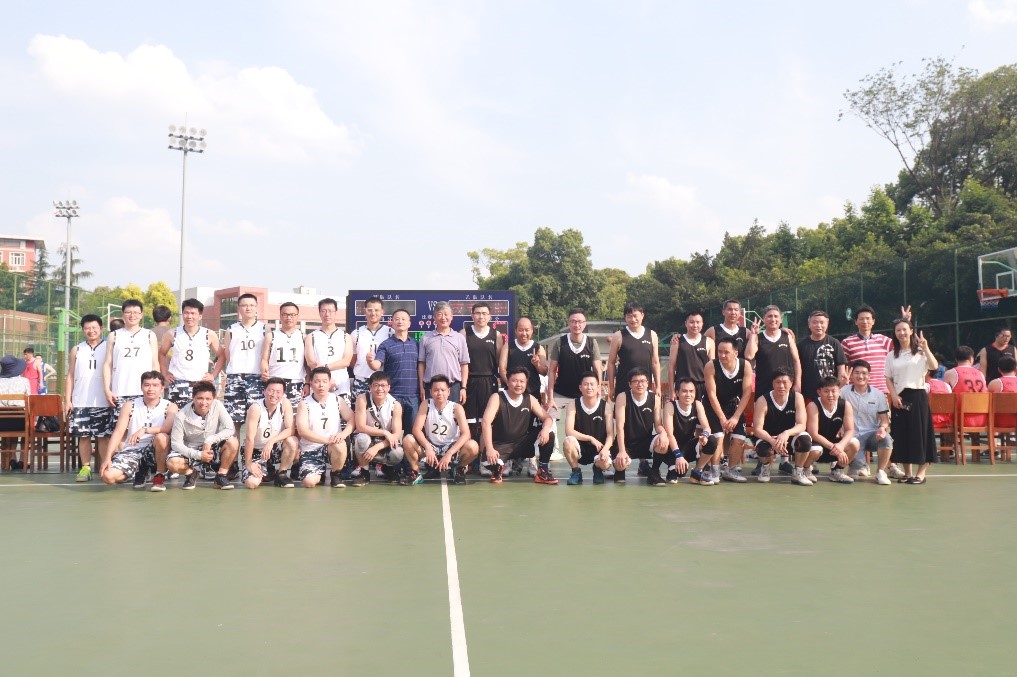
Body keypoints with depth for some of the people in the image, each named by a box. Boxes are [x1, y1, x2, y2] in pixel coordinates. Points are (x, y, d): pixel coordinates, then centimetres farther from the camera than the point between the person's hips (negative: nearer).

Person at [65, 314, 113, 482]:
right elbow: (70, 376, 10)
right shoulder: (76, 350, 10)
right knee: (83, 435, 4)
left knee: (104, 436, 0)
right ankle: (85, 468, 10)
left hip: (103, 402, -2)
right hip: (81, 402, 2)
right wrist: (67, 399, 2)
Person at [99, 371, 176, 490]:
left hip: (154, 450, -2)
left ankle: (160, 476, -9)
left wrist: (145, 430, -31)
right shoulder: (130, 405, 4)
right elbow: (118, 432, -2)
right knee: (107, 475, -22)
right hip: (132, 450, 2)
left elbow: (169, 428, -21)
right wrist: (108, 457, -13)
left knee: (161, 437, -37)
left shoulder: (170, 407, -1)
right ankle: (139, 472, 13)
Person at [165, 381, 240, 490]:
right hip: (191, 451, -1)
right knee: (172, 463, -30)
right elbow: (176, 443, -16)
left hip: (213, 450, 1)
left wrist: (210, 440, -32)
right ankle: (191, 473, 6)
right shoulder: (182, 416, -20)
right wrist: (198, 455, -27)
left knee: (233, 442, -28)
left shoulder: (217, 406, -16)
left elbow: (230, 429, -20)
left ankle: (220, 476, -7)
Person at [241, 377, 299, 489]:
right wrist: (248, 463, -23)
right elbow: (250, 438, -22)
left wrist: (271, 441, -31)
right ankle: (264, 473, 16)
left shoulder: (285, 404, -12)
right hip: (255, 451, -2)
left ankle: (281, 474, -6)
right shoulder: (256, 408, -22)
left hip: (276, 448, 3)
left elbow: (290, 430, -17)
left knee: (292, 441, -28)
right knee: (252, 483, -23)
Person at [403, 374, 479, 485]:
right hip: (430, 447, 1)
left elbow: (466, 434, -21)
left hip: (451, 448, -1)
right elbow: (416, 429, -15)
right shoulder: (425, 405, -7)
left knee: (473, 446, -31)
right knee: (407, 440, -25)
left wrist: (449, 454, -32)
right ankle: (417, 471, -1)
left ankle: (459, 470, 2)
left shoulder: (457, 408, -11)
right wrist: (427, 447, -33)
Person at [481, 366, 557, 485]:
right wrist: (489, 449, -35)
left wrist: (545, 429, -25)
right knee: (492, 461, -35)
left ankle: (543, 472, 0)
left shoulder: (530, 399, 1)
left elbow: (547, 418, 1)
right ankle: (497, 470, 5)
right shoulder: (497, 398, -12)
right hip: (500, 445, -4)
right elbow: (486, 422, -23)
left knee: (548, 434, -16)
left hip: (522, 444, 4)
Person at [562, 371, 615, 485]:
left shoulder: (606, 406, -7)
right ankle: (576, 472, -6)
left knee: (605, 463, -34)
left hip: (599, 447, 0)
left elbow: (610, 434, -11)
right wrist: (590, 438, -20)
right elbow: (569, 431, -16)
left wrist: (605, 450, -29)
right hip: (580, 447, 0)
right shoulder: (573, 405, -7)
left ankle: (597, 470, 8)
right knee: (568, 442, -34)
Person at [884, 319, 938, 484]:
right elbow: (888, 379, 9)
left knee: (919, 432, -5)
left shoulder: (920, 352, 2)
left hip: (918, 395, -3)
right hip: (899, 397, 3)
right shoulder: (891, 356, 11)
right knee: (901, 434, 4)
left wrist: (926, 348, -20)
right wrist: (894, 396, -4)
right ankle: (907, 472, 13)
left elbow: (934, 366, -14)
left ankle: (921, 473, 1)